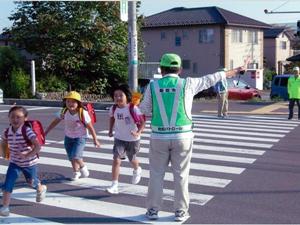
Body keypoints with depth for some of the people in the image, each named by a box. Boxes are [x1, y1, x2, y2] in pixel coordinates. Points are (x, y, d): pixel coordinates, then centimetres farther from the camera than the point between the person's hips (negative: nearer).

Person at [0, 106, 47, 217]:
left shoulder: (27, 131, -26)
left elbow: (38, 146, -33)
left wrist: (27, 156, -36)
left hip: (29, 163, -3)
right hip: (14, 163, 3)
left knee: (32, 182, 21)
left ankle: (41, 189, 55)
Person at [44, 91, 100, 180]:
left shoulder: (83, 113, -20)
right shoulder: (64, 112, -9)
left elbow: (90, 127, -13)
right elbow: (54, 122, 2)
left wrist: (95, 140, -7)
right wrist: (45, 133, 4)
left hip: (80, 137, -4)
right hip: (68, 137, 5)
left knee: (75, 156, -20)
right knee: (71, 158, 11)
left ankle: (83, 167, 12)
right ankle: (76, 172, 37)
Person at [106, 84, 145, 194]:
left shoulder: (133, 109, -23)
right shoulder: (113, 108, -9)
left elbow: (142, 122, -20)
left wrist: (138, 133, -34)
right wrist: (110, 130, 8)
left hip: (133, 139, -2)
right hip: (119, 138, 2)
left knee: (132, 159, 20)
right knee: (116, 160, -13)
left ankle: (137, 170, 56)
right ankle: (114, 185, -11)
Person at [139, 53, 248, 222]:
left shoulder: (153, 86, -1)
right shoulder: (187, 84, -2)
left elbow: (145, 110, 9)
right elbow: (211, 79, 10)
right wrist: (235, 71, 23)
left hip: (159, 137, 1)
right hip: (182, 136, 0)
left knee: (157, 174, 12)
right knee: (181, 175, 10)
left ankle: (153, 210, 18)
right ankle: (180, 211, 17)